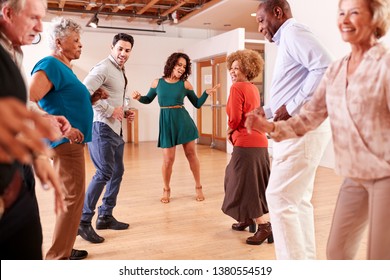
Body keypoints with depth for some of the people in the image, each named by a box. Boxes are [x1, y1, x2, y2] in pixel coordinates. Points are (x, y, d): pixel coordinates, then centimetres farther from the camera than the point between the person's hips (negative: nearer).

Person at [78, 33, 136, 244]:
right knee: (104, 173, -12)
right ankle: (84, 221, -2)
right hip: (102, 127, -10)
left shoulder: (120, 71, 17)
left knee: (117, 172, 12)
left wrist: (124, 113, 7)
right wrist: (110, 110, -21)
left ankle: (105, 216, 23)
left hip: (116, 129, 10)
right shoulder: (103, 68, -11)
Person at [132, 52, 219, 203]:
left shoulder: (185, 84, 1)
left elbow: (197, 104, 6)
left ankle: (198, 187, 22)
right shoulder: (157, 82, 4)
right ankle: (166, 190, 22)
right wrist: (139, 97, -3)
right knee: (168, 159, -1)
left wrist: (207, 93, -9)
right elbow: (148, 99, 17)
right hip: (166, 122, 0)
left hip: (183, 120, 0)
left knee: (191, 154, 5)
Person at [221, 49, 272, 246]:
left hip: (246, 143, -9)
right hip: (259, 141, 9)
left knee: (245, 185, -3)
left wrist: (230, 132, 5)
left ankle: (265, 227, -3)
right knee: (252, 182, 19)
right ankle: (249, 219, 32)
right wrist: (235, 133, 9)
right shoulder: (253, 89, 15)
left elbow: (235, 118, -15)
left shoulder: (237, 87, -11)